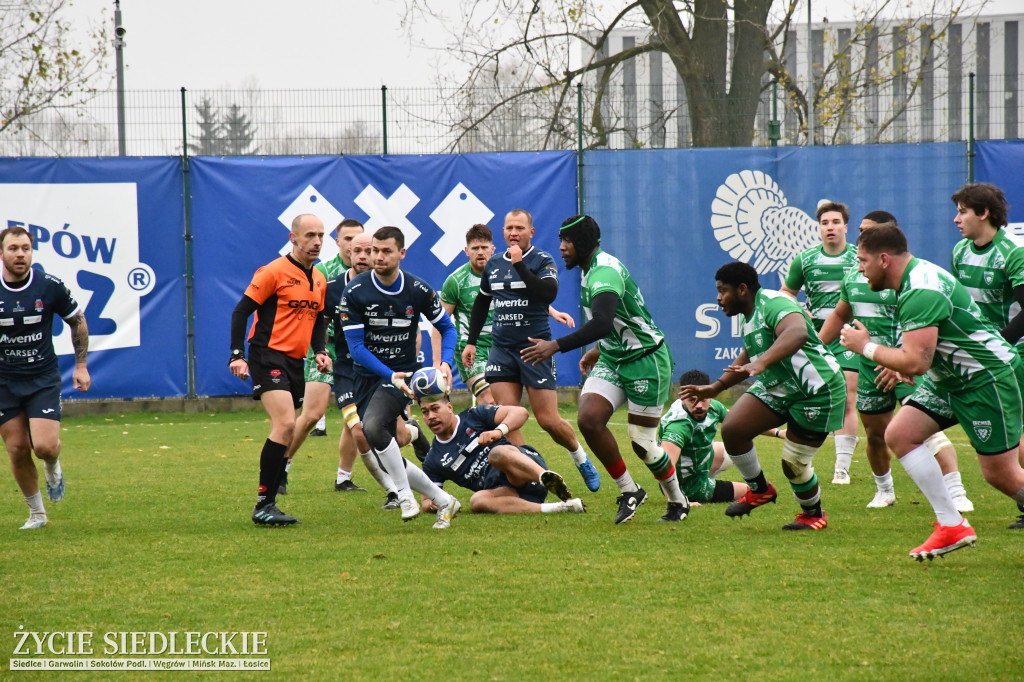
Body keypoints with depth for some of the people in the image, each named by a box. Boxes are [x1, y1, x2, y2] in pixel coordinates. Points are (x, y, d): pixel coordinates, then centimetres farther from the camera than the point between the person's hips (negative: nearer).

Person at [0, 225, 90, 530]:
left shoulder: (50, 287, -9)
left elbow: (77, 321, 7)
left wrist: (81, 365, 5)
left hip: (43, 379, -1)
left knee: (44, 446, -16)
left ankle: (53, 467, 22)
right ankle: (36, 512, 20)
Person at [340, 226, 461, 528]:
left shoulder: (418, 290, -6)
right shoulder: (354, 292, -9)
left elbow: (447, 327, 9)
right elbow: (356, 347, -11)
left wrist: (446, 363, -9)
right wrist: (390, 375, -24)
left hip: (401, 375, -3)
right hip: (368, 377, 3)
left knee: (374, 426, -32)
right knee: (387, 461, 2)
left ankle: (405, 493, -16)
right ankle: (443, 501, 19)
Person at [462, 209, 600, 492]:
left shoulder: (542, 261, -4)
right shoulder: (493, 264, 12)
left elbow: (548, 293, -23)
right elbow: (481, 304, 25)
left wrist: (520, 264, -21)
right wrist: (471, 341, 21)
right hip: (501, 349, 4)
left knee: (548, 420, -4)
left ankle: (581, 458, 21)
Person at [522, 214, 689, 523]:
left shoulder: (605, 272, -23)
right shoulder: (592, 270, 8)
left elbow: (602, 323, -40)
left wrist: (556, 346, -43)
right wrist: (598, 350, 28)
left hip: (645, 360, -8)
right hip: (613, 359, 9)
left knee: (641, 441, -3)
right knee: (589, 419, -14)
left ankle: (678, 501, 21)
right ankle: (628, 491, 0)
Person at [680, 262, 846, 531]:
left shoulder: (773, 304, -24)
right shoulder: (750, 316, 8)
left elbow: (797, 333, -45)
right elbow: (748, 357, 25)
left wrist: (761, 363, -58)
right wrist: (716, 387, 24)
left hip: (816, 391, -9)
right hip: (777, 388, 9)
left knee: (794, 463, -7)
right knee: (732, 428, -10)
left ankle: (814, 514, 23)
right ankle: (759, 490, 11)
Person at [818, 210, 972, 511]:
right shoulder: (853, 277, 10)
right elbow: (839, 315, 26)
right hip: (871, 366, 7)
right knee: (875, 433, 15)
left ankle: (956, 493, -22)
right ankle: (884, 490, 38)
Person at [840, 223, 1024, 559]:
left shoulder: (921, 292, -26)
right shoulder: (914, 277, 7)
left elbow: (915, 362, -30)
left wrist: (866, 347, -16)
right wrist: (897, 367, 13)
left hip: (989, 377, -10)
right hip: (951, 379, 10)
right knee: (899, 434, -3)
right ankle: (952, 526, -2)